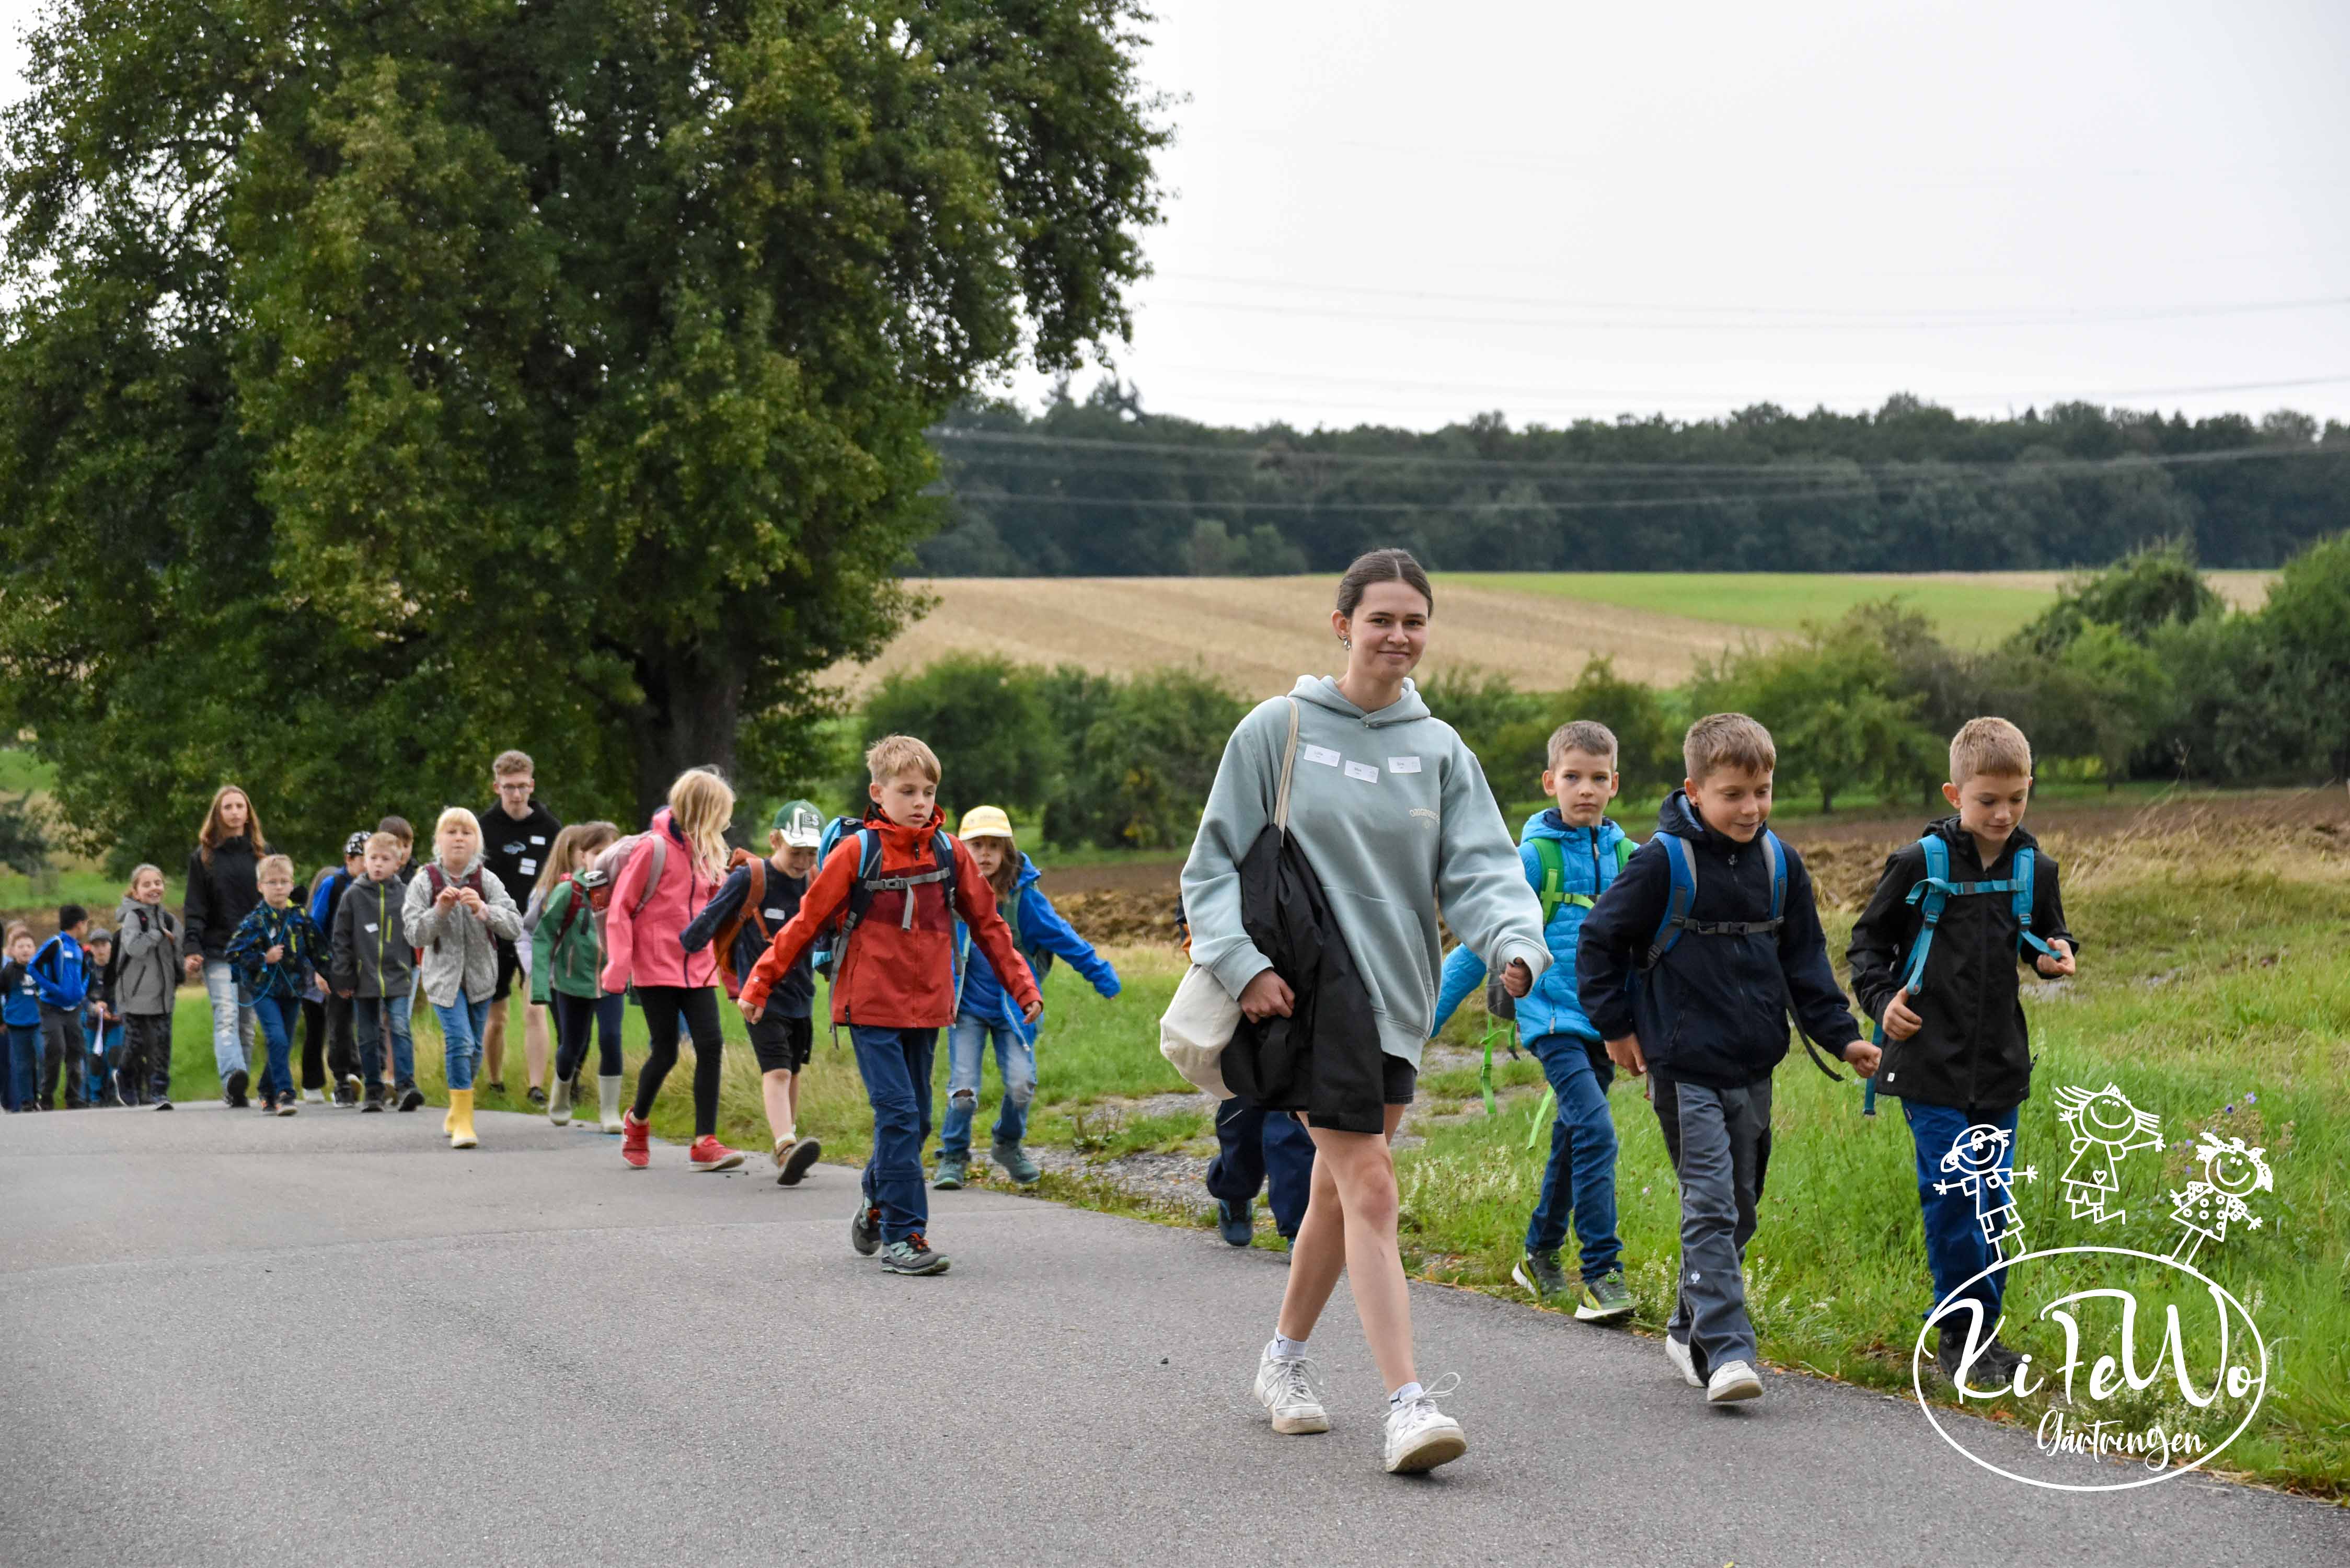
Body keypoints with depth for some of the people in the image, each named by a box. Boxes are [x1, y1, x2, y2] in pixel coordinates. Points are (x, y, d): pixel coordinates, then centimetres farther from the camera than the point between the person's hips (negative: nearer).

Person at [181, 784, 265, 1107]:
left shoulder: (262, 852, 12)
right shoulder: (203, 857, 6)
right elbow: (194, 908, 2)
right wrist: (192, 949, -10)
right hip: (218, 952, -3)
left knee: (247, 1022, 3)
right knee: (226, 1016, -19)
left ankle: (236, 1091, 9)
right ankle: (233, 1077, -38)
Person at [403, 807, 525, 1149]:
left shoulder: (488, 881, -3)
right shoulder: (424, 882, -5)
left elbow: (515, 926, -11)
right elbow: (415, 935, -9)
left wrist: (483, 910, -27)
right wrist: (440, 910, -24)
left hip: (480, 975, 3)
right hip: (443, 976, -3)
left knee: (474, 1047, 12)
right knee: (459, 1040, -18)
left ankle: (457, 1113, 33)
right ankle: (463, 1120, -13)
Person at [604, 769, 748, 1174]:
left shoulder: (704, 851, 11)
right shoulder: (654, 847, -10)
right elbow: (620, 909, -9)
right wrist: (618, 969, -13)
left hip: (696, 969, 6)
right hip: (656, 969, -6)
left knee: (710, 1045, -8)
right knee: (664, 1053, -1)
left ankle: (705, 1142, -6)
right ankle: (637, 1121, 28)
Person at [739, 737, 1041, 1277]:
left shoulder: (949, 851, 4)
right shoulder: (857, 852, -6)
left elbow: (987, 923, 13)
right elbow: (808, 921, 0)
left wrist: (1023, 986, 11)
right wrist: (760, 984, 0)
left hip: (926, 1007, 5)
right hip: (871, 1006, -4)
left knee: (915, 1119, 11)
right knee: (898, 1114, -13)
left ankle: (876, 1201, 35)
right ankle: (903, 1235, -10)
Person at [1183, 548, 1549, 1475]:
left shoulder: (1439, 749, 9)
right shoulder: (1277, 730, -2)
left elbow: (1481, 867, 0)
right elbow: (1215, 864, 1)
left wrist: (1514, 942, -21)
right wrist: (1242, 965, -12)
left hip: (1397, 991, 5)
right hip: (1310, 983, -5)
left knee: (1340, 1185, 16)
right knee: (1369, 1187, -14)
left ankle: (1285, 1358, 36)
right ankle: (1406, 1405, -17)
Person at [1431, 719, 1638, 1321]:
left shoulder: (1623, 854, 7)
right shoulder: (1536, 854, -7)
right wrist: (1426, 1016, -4)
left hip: (1604, 1021, 5)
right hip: (1554, 1018, -5)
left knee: (1572, 1139, 15)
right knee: (1594, 1134, -18)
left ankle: (1541, 1254, 32)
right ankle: (1601, 1273, -16)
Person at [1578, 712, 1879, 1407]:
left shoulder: (1780, 865, 6)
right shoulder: (1664, 863, -10)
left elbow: (1804, 959, 15)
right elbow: (1598, 940, -2)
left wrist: (1840, 1035, 8)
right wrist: (1616, 1027, -1)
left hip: (1753, 1069, 6)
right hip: (1684, 1068, -6)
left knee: (1739, 1209, 13)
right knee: (1710, 1206, -13)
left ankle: (1689, 1329, 29)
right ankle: (1726, 1349, -16)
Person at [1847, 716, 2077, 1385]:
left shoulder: (2035, 869, 5)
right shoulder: (1919, 864, -5)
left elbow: (2045, 940, 21)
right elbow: (1868, 939, 5)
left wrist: (2056, 955, -2)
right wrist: (1881, 999, -10)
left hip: (2000, 1066, 4)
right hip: (1930, 1062, -4)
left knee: (1990, 1199, 7)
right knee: (1950, 1195, -8)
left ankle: (1981, 1329, 18)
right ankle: (1961, 1328, 3)